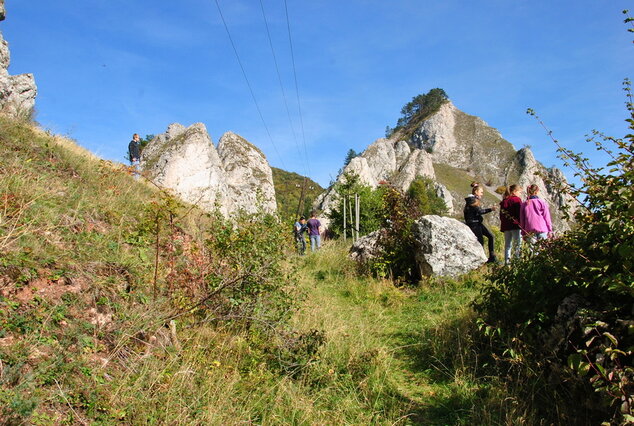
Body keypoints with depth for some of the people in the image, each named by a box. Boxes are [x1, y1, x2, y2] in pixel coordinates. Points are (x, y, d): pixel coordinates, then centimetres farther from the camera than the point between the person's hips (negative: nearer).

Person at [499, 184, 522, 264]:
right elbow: (520, 213, -10)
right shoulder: (517, 199, -4)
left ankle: (507, 261, 6)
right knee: (518, 243, -5)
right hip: (515, 225, -6)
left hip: (506, 226, 6)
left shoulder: (504, 201, 15)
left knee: (507, 244, 9)